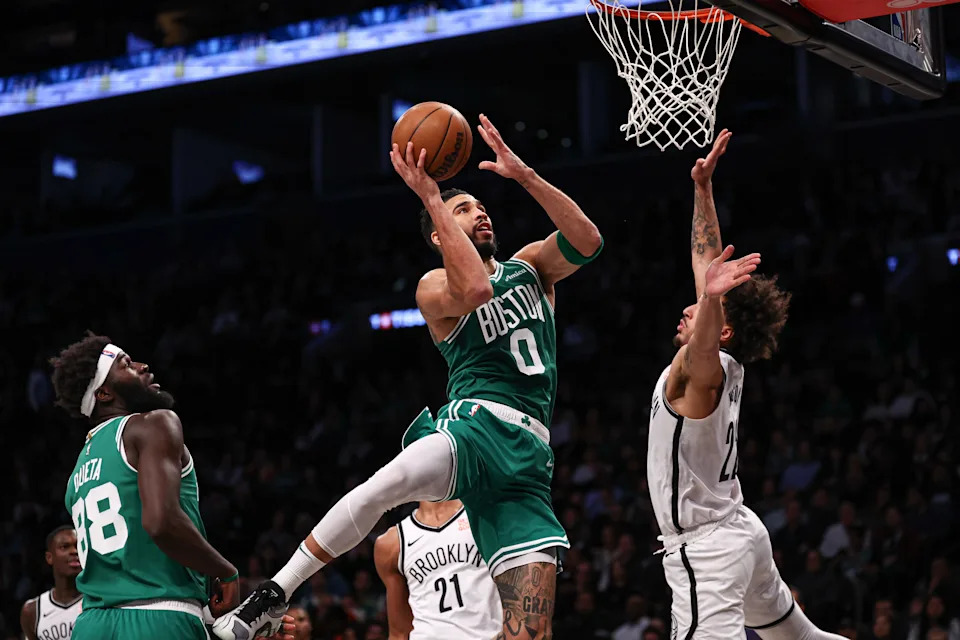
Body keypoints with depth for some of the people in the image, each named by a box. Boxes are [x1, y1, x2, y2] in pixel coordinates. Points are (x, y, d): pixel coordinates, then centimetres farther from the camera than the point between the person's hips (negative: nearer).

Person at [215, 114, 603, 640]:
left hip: (527, 452, 4)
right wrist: (431, 197, -14)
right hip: (476, 423, -4)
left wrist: (524, 175, -4)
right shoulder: (434, 285, 8)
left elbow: (588, 241, 3)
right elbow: (475, 289, -16)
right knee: (383, 485, -38)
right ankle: (275, 592, -26)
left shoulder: (530, 264, 23)